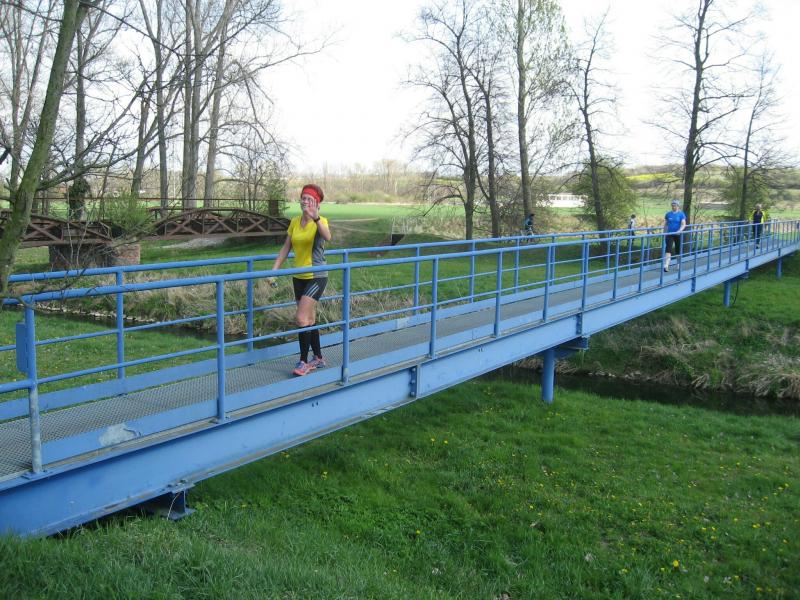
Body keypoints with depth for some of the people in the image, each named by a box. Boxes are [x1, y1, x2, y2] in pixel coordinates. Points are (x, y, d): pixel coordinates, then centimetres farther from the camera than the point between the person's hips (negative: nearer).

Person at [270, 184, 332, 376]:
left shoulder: (321, 221, -12)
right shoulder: (294, 222, 5)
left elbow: (327, 237, -36)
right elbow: (286, 248, 9)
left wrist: (315, 218, -52)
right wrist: (274, 270, 2)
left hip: (317, 277, -6)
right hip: (299, 277, 6)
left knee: (301, 318, -15)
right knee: (309, 320, 14)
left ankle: (303, 362, -5)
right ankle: (318, 358, 29)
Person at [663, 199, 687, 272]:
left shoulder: (681, 214, -3)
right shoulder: (668, 214, 5)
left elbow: (683, 224, -12)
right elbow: (665, 224, 13)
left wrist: (680, 230, -29)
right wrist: (664, 233, 9)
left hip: (678, 235, -1)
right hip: (669, 234, 1)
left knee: (678, 250, 9)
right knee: (668, 249, -12)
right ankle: (666, 266, -20)